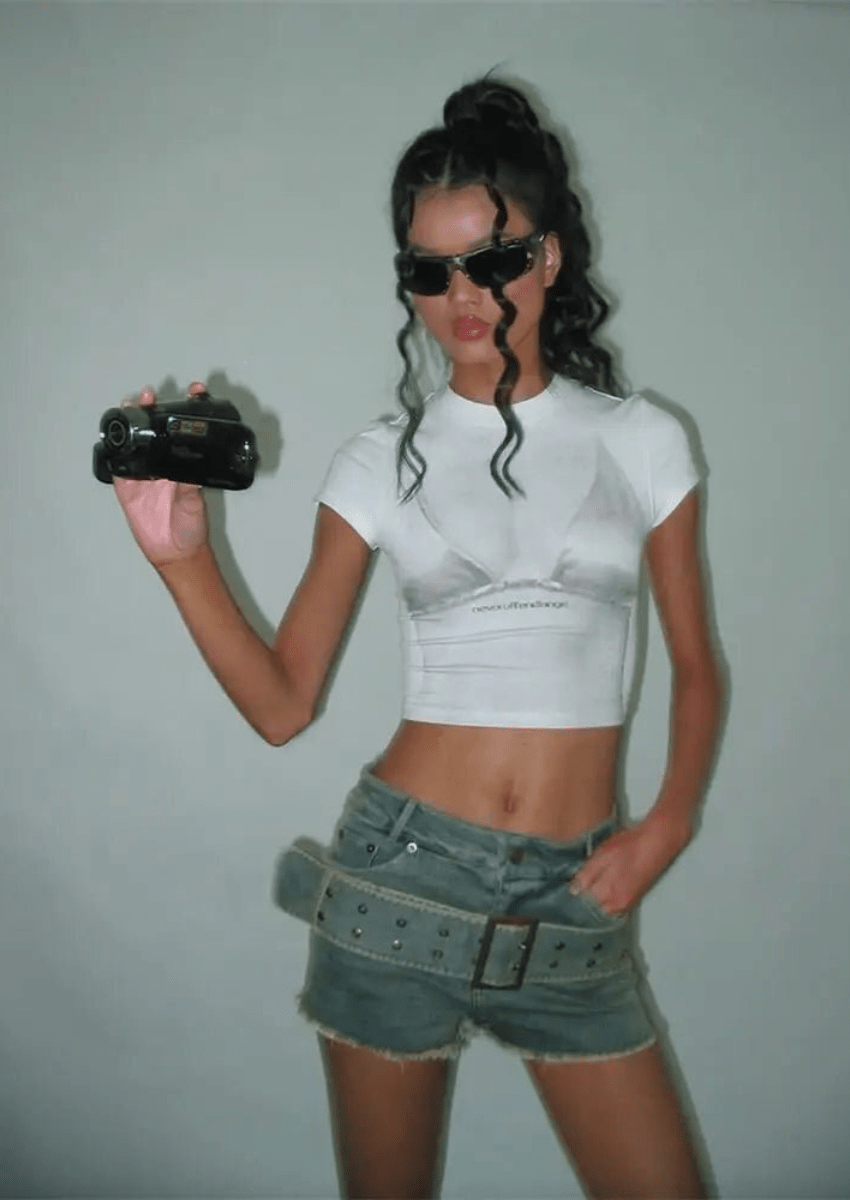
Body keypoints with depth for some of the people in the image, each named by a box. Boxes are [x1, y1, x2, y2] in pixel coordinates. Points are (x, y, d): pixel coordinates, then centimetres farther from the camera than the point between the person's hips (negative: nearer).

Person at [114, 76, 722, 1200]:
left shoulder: (642, 441, 4)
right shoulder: (381, 462, 2)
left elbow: (695, 667, 10)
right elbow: (283, 704, -1)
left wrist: (667, 825, -5)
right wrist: (183, 557, -15)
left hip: (575, 904, 1)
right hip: (404, 873, 0)